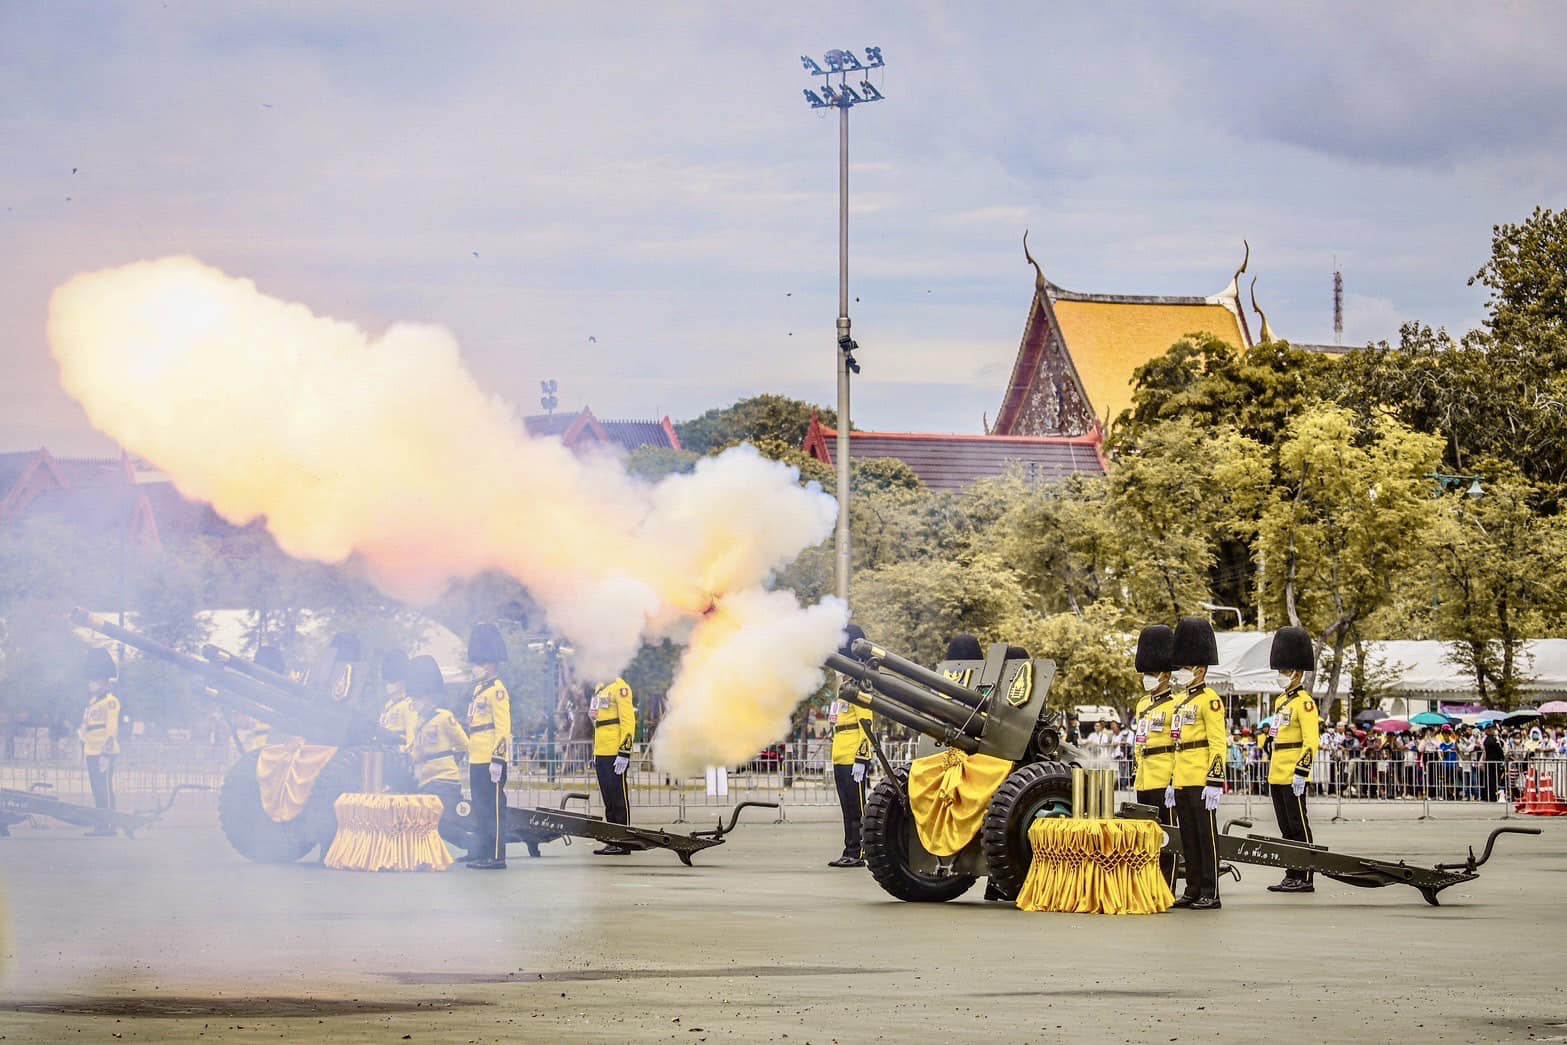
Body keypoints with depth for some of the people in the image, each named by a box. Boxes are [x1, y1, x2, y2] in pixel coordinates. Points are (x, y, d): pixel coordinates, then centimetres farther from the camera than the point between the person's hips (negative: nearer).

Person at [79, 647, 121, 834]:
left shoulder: (110, 702, -10)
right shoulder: (93, 702, 17)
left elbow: (112, 729, -16)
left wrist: (106, 754, -20)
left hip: (103, 753, -9)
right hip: (92, 753, 9)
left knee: (105, 789, -8)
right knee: (98, 790, 10)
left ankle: (109, 826, -7)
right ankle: (102, 825, 13)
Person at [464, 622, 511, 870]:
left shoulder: (497, 691, -11)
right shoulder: (479, 690, 18)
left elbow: (503, 728, -16)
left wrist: (497, 759, -21)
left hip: (490, 762, -9)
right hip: (477, 761, 9)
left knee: (492, 808, -7)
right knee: (480, 809, 12)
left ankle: (496, 857, -5)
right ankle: (481, 854, 16)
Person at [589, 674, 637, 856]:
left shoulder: (619, 687, -9)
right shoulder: (600, 688, 19)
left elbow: (628, 721, -15)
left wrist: (624, 752, -20)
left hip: (614, 755, -9)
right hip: (601, 755, 9)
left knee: (619, 798, -5)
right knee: (608, 800, 11)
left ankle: (623, 842, -2)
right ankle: (612, 840, 15)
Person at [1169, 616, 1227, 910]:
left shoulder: (1210, 700, -9)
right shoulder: (1180, 701, 17)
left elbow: (1218, 743, -14)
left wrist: (1215, 781, -20)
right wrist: (1172, 780, 21)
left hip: (1201, 781, -9)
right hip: (1182, 781, 9)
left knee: (1206, 835, -5)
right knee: (1188, 838, 11)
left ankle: (1210, 894, -3)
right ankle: (1193, 890, 16)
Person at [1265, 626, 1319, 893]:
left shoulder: (1304, 702, -10)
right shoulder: (1280, 701, 17)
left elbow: (1311, 741, -17)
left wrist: (1301, 771, -22)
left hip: (1293, 777, -9)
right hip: (1277, 776, 9)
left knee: (1298, 826, -5)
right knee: (1286, 828, 11)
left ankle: (1305, 878, -2)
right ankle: (1292, 876, 15)